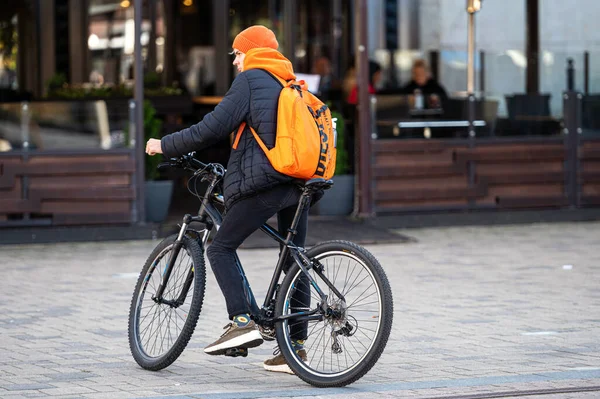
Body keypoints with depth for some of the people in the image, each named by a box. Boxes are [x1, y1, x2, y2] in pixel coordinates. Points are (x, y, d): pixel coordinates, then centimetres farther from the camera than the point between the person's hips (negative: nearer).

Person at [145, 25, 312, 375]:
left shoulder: (250, 80, -2)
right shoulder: (292, 84, 21)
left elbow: (213, 128, -8)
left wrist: (165, 146, 2)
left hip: (263, 182, -8)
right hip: (300, 184, 8)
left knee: (221, 249, 2)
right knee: (294, 260, 10)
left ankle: (243, 322, -14)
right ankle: (296, 347, 10)